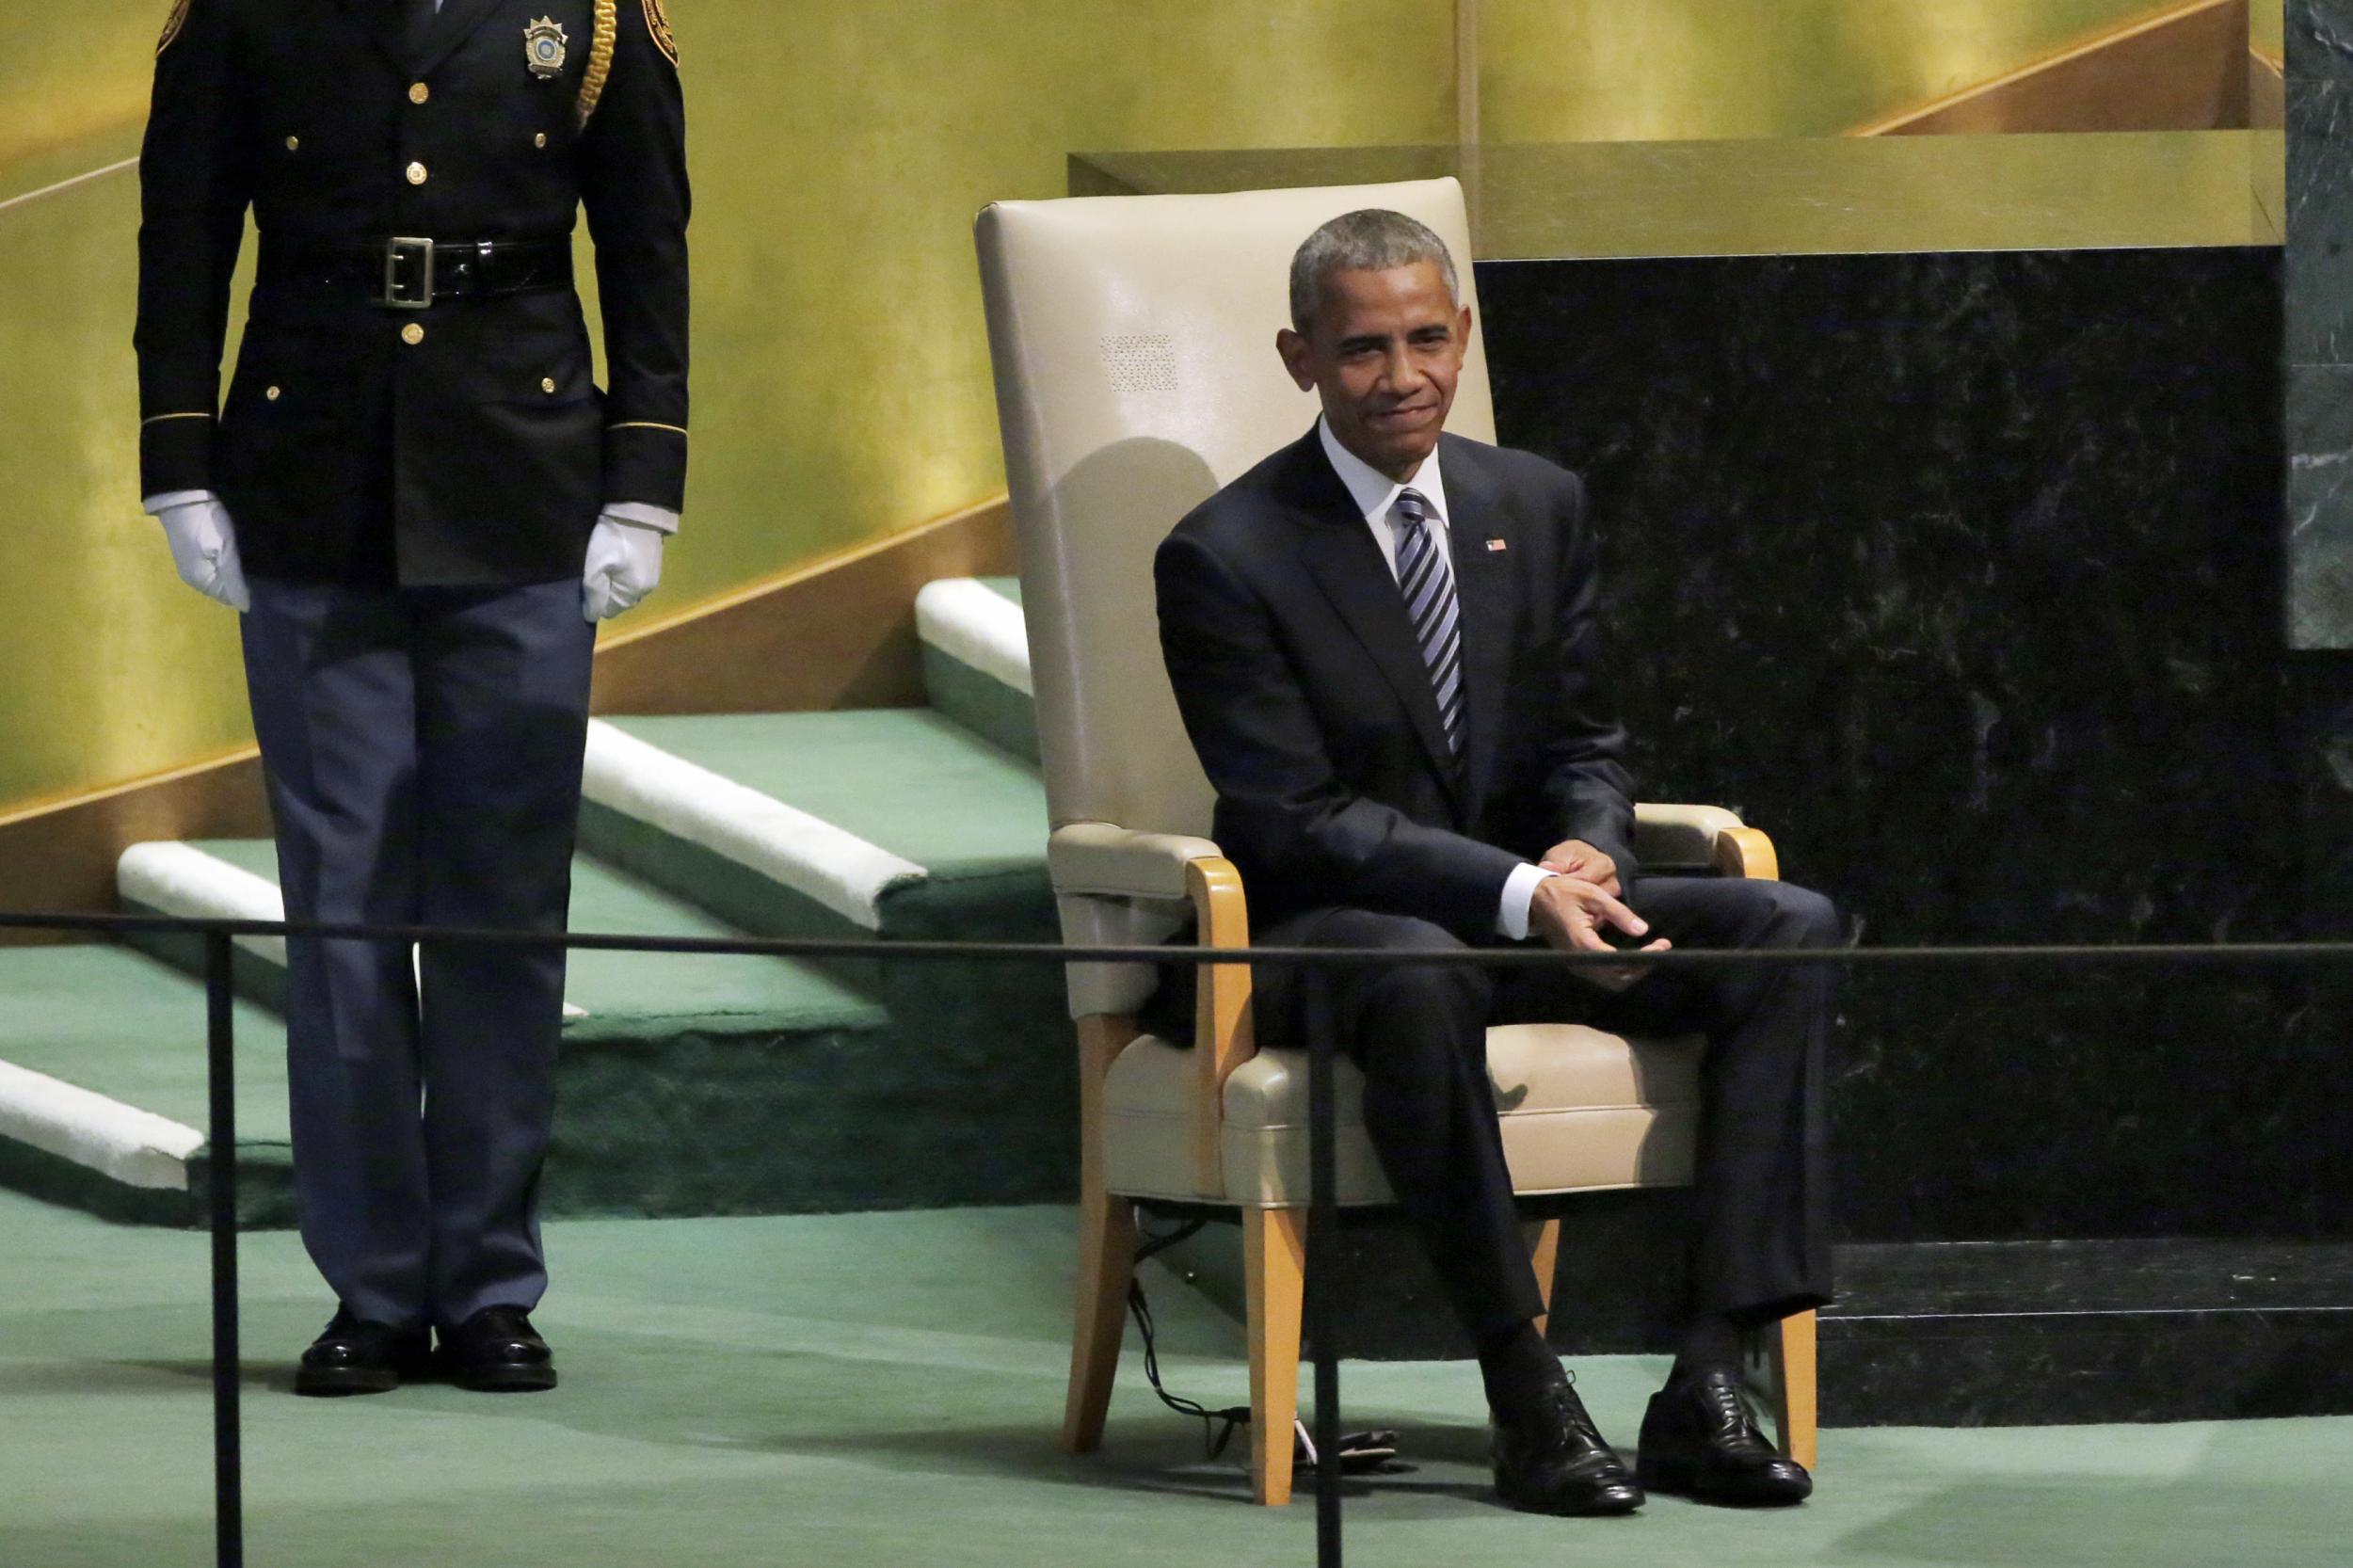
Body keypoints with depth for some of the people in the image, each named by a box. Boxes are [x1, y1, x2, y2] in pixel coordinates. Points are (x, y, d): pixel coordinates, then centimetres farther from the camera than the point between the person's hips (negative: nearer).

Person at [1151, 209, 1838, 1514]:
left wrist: (1586, 854, -14)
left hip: (1530, 905, 6)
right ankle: (1525, 1395, -34)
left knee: (1789, 930, -16)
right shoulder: (1223, 559, -10)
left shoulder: (1538, 506, 8)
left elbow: (1583, 744, 12)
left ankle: (1708, 1387, -24)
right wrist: (1521, 893, -28)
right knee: (1416, 974, -42)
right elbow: (1298, 820, -16)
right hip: (1316, 932, -6)